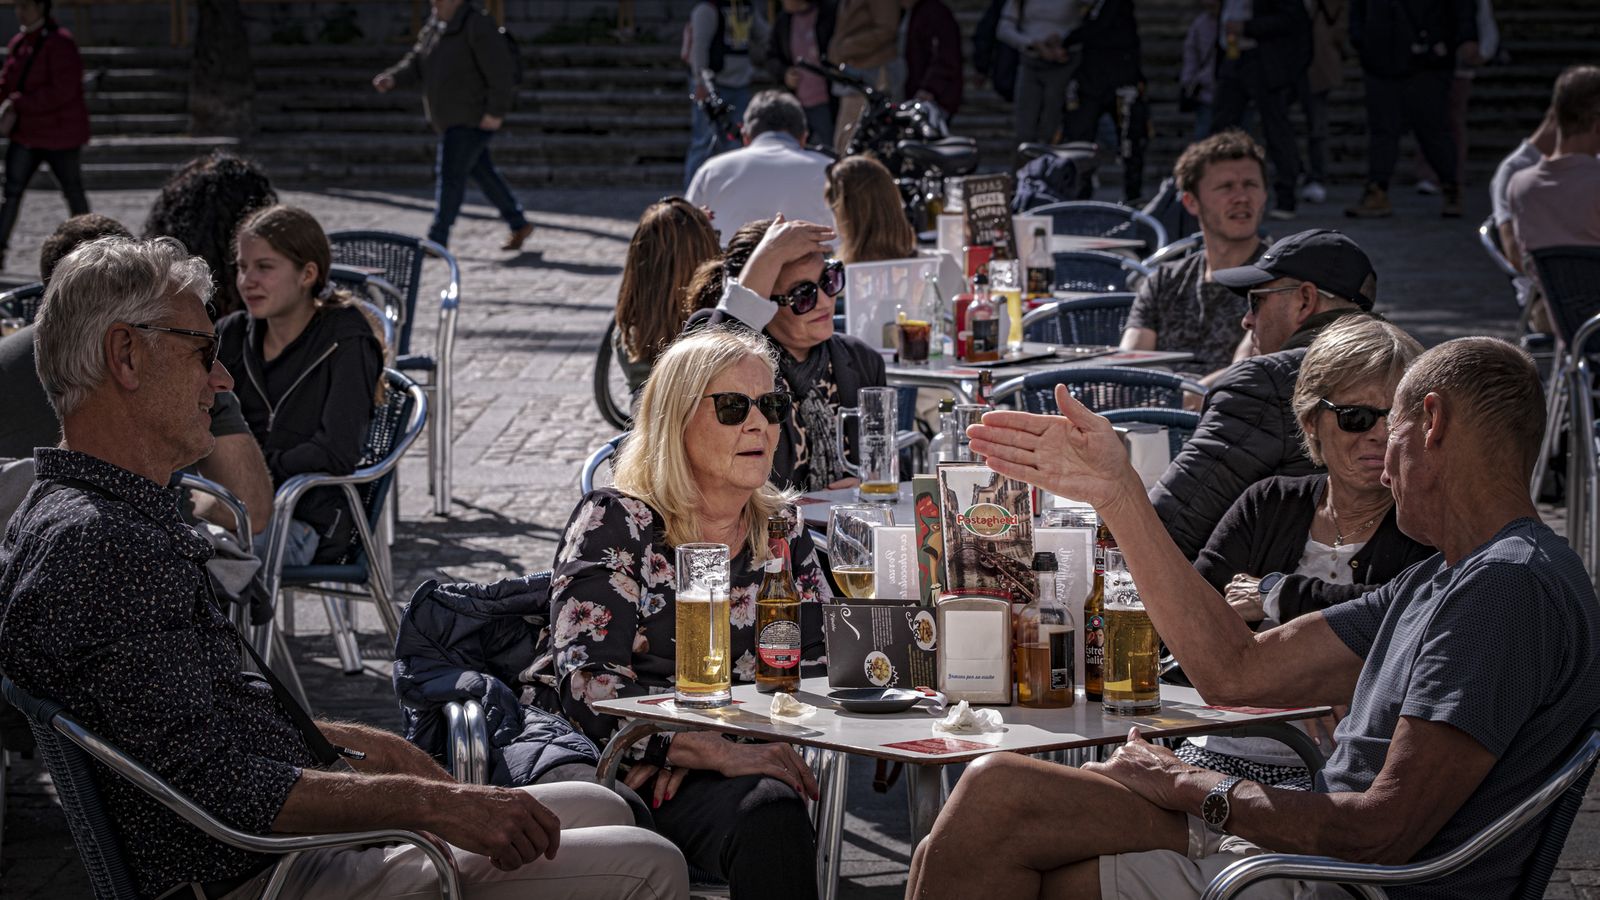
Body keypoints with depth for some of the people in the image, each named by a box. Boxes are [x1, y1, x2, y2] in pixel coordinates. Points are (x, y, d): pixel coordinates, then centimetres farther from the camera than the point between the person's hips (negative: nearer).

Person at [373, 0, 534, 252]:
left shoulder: (478, 26, -18)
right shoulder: (434, 26, 9)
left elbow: (502, 71, -21)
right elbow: (415, 63, 9)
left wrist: (496, 112, -24)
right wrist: (392, 78, -10)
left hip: (473, 117, -9)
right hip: (452, 118, 9)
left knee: (450, 173, -11)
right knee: (482, 173, 16)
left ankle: (437, 241, -7)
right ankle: (519, 225, 29)